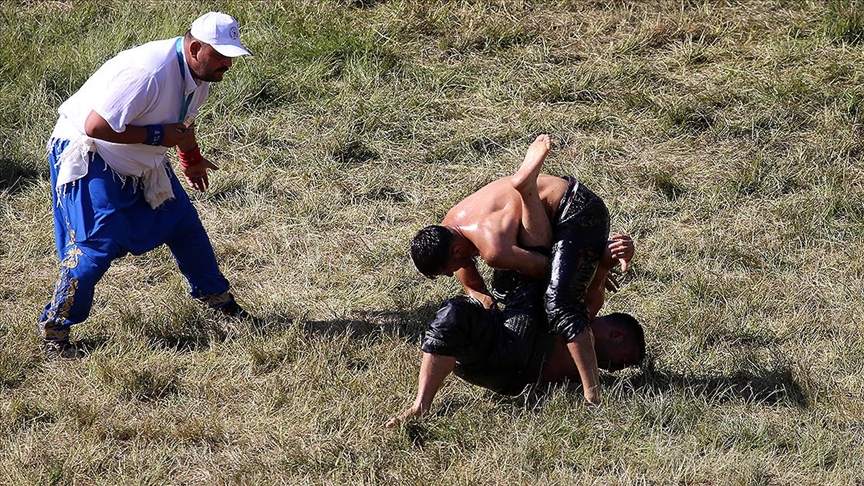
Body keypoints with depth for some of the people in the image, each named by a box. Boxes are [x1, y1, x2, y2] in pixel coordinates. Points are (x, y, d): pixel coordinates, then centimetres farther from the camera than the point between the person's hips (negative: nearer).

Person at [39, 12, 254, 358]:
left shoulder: (200, 73, -4)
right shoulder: (149, 72, -35)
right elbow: (96, 126, -35)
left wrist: (190, 157, 21)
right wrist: (158, 135, -30)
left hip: (140, 161, 9)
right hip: (89, 157, -9)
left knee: (183, 223, 11)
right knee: (99, 243, -15)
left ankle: (216, 297, 30)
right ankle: (54, 328, -3)